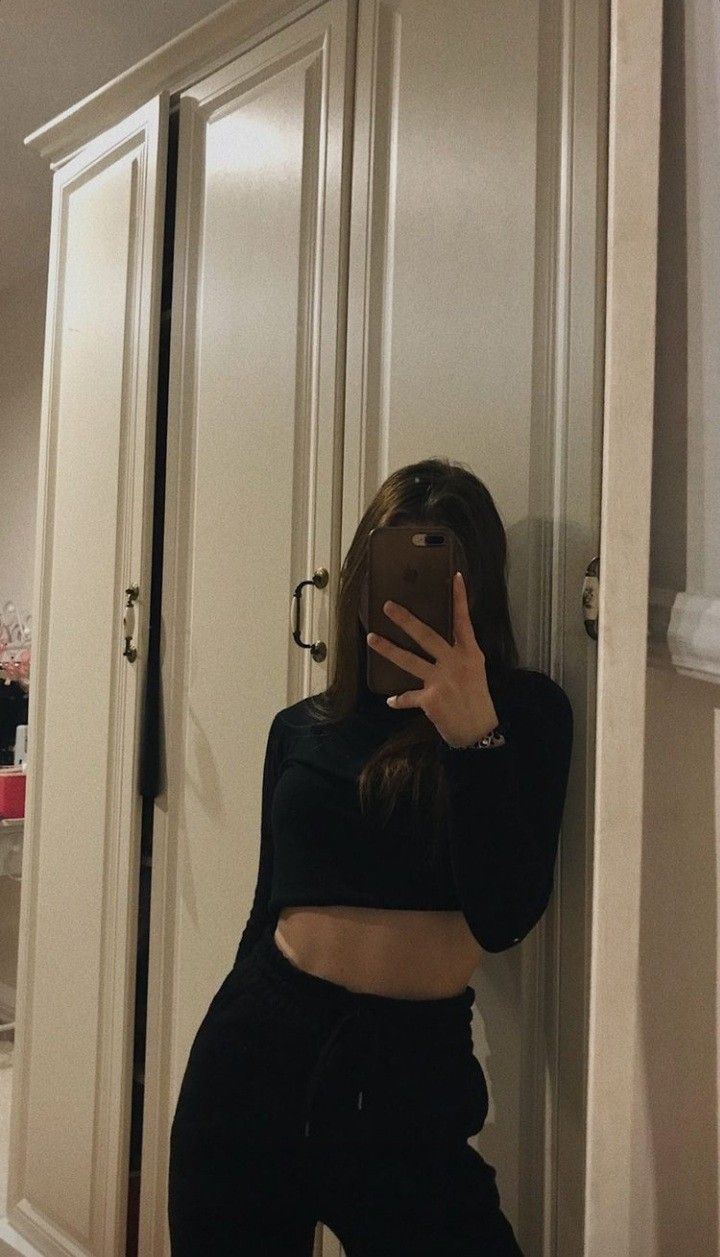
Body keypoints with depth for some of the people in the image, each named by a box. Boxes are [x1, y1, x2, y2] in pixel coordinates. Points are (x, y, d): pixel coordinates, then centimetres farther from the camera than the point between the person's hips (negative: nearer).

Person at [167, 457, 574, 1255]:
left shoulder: (525, 712, -4)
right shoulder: (302, 728, 6)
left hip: (412, 1070, -3)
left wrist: (475, 737, -25)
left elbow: (503, 919, -14)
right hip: (258, 1050, 3)